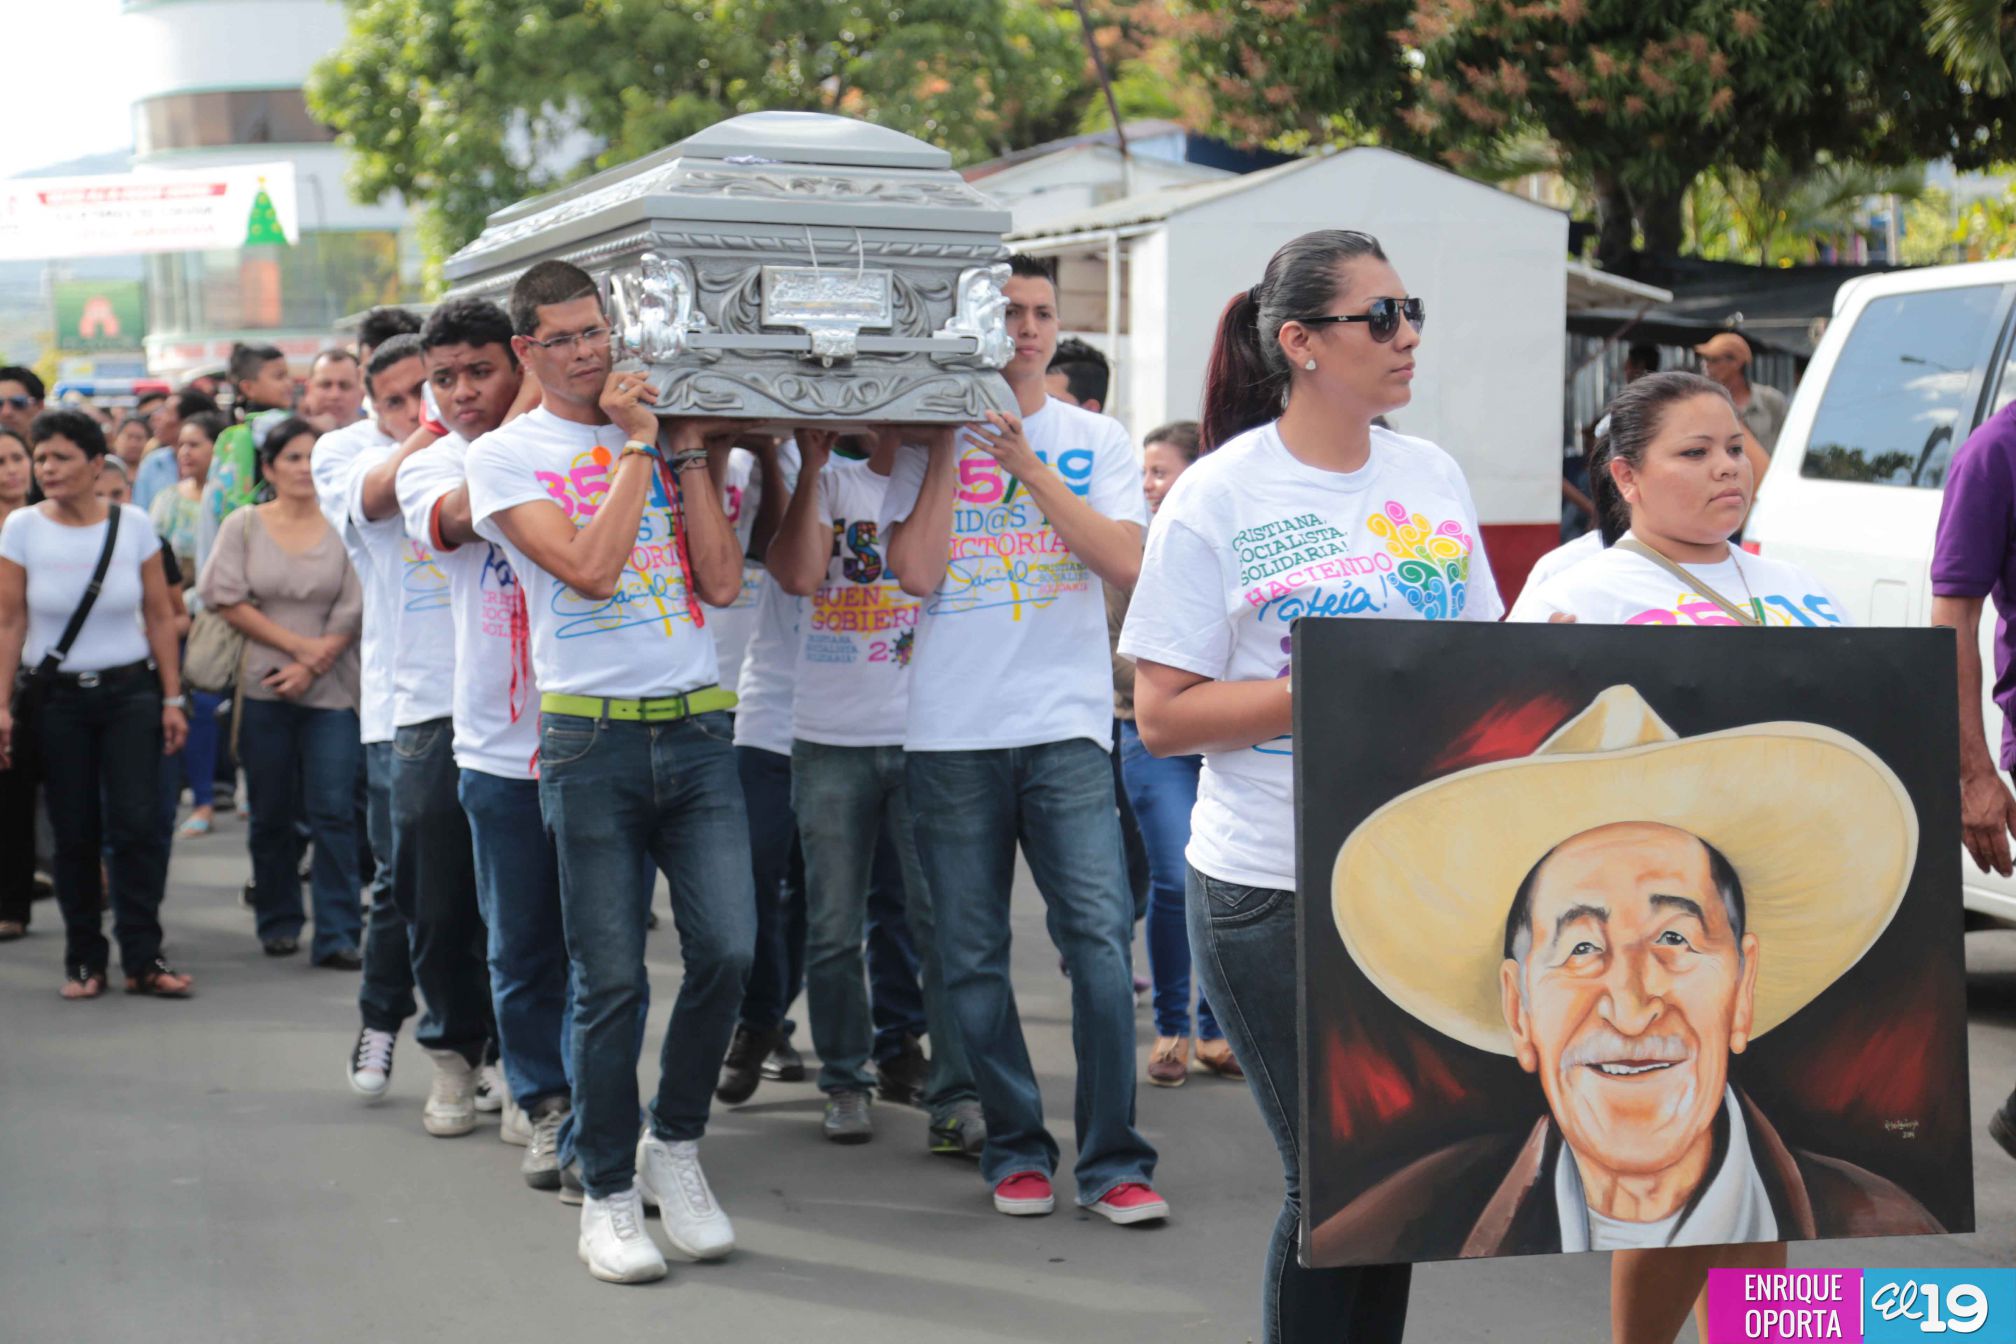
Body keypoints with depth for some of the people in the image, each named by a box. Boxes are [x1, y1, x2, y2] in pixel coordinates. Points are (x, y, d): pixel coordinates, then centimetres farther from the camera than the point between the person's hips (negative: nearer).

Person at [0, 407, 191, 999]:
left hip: (130, 690, 0)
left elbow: (159, 616, 3)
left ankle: (142, 959, -2)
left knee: (137, 824, -8)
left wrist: (172, 698, 1)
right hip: (58, 699, 0)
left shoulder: (133, 525, -1)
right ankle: (84, 960, 13)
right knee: (75, 833, 3)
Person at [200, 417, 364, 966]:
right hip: (263, 688, 1)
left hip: (329, 689, -1)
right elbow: (226, 600, -3)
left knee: (333, 812, -7)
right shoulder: (243, 525, 4)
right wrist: (298, 644, -9)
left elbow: (353, 612, -1)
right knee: (271, 812, 8)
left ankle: (338, 935, -5)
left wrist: (312, 665, -11)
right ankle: (278, 923, 22)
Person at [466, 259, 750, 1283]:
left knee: (727, 949, -6)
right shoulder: (505, 455, 3)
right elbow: (588, 566, -13)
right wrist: (635, 445, -6)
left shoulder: (664, 435, 14)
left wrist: (683, 447, 1)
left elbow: (722, 581, 3)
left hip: (696, 729, 3)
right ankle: (608, 1194, 13)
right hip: (591, 738, -3)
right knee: (610, 982, -1)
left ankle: (674, 1142, 17)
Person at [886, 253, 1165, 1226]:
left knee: (1100, 936, -9)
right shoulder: (927, 443, 6)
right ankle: (1015, 1147, 17)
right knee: (973, 955, 4)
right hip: (952, 733, 0)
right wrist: (948, 440, -6)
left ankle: (1111, 1161, -3)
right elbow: (916, 571, -7)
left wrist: (1028, 467, -11)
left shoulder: (1097, 441, 8)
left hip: (1066, 726, 0)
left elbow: (1126, 564, -6)